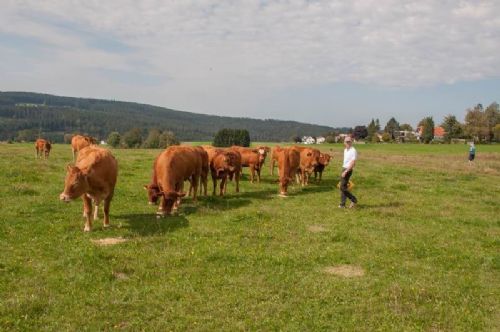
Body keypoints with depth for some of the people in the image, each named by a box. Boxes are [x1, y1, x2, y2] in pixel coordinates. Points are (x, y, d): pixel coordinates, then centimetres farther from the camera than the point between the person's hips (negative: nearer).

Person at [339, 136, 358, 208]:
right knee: (342, 187, 9)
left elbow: (353, 163, -21)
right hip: (344, 169, 9)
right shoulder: (345, 150, 12)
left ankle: (353, 199, 4)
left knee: (343, 187, -9)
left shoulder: (353, 151, -16)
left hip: (348, 170, -9)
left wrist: (345, 171, -25)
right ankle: (342, 204, 14)